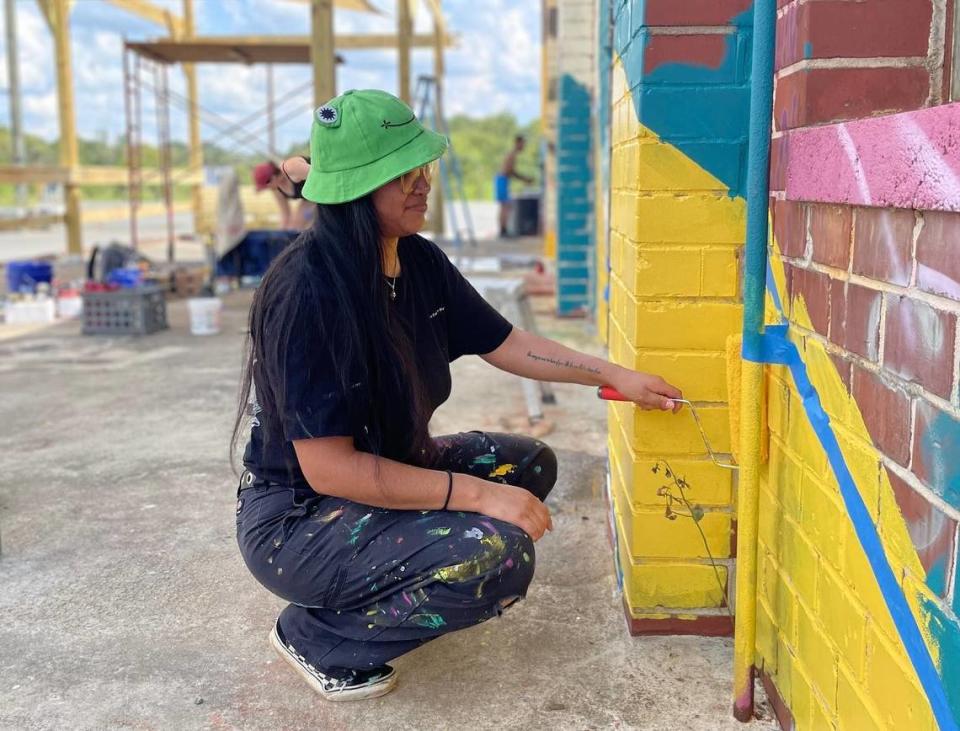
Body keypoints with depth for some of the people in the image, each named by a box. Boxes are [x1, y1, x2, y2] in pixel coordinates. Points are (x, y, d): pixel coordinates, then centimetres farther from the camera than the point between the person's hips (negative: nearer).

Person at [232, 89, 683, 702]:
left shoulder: (420, 263, -3)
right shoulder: (307, 290, -27)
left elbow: (504, 343, 11)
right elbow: (328, 467, -28)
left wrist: (613, 375, 6)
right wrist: (477, 494, -25)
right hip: (297, 518, -8)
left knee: (529, 465, 11)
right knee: (499, 557, -25)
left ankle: (377, 587, 11)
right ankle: (318, 637, -3)